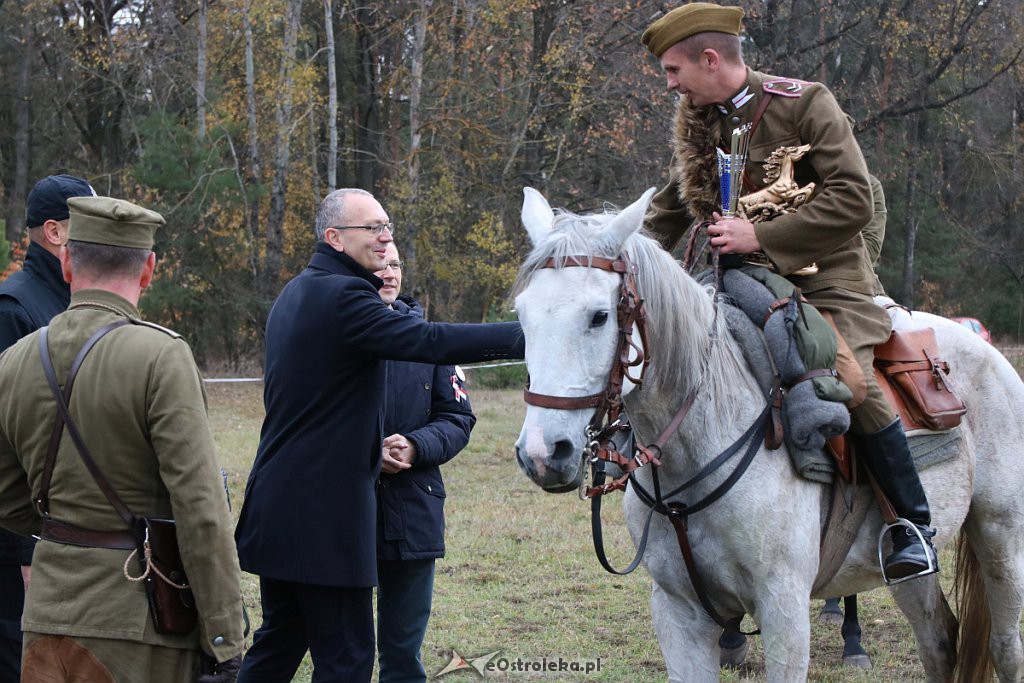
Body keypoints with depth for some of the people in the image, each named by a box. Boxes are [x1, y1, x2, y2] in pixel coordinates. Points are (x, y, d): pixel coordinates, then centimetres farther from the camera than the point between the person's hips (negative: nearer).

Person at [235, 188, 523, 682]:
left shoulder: (297, 292, 16)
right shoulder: (343, 298, -18)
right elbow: (429, 341, -28)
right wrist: (528, 336, -30)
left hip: (279, 504, 10)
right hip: (323, 511, -10)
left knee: (279, 641, 18)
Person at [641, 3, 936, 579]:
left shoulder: (805, 104, -11)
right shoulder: (696, 124, 7)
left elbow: (854, 199, -18)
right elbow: (669, 212, 22)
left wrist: (760, 236, -23)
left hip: (825, 282, -7)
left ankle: (916, 525, -11)